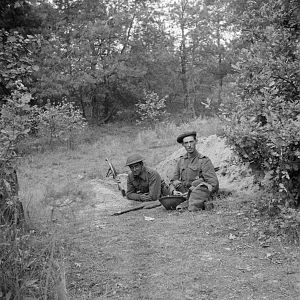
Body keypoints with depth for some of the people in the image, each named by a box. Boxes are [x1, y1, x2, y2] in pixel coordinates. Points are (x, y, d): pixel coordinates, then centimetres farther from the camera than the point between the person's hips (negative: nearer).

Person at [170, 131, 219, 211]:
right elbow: (173, 182, 17)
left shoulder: (204, 161, -5)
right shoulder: (181, 161, 14)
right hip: (184, 195, 8)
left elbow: (214, 184, -13)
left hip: (200, 196, -8)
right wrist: (174, 191, -8)